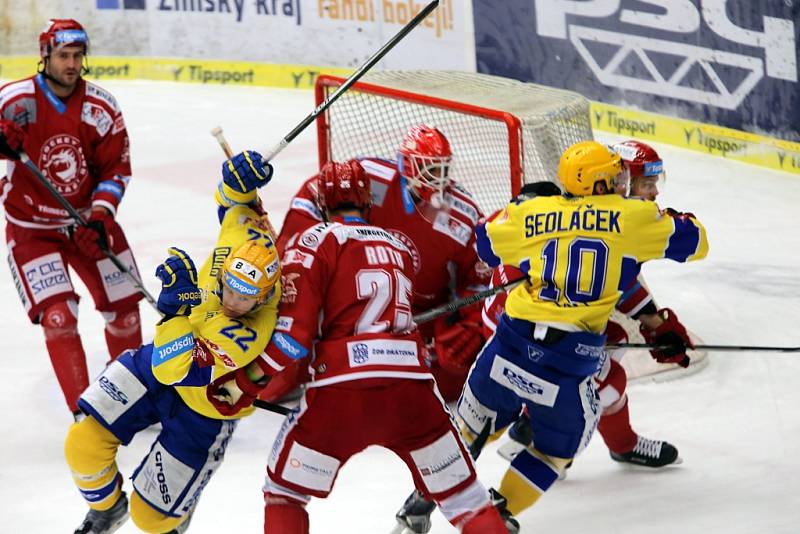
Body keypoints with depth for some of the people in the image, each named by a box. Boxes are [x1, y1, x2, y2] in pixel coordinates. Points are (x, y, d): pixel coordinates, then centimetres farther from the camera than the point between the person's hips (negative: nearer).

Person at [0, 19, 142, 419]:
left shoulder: (101, 108, -8)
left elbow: (116, 168, -2)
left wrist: (101, 214, -17)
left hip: (88, 220, 4)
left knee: (123, 308, 9)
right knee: (58, 317, -15)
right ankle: (84, 411, -7)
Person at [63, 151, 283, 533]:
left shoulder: (255, 337, -41)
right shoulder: (241, 238, -25)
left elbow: (172, 369, -39)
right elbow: (236, 200, -2)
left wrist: (177, 300, -46)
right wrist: (239, 179, -25)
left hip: (204, 411, -5)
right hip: (161, 361, 5)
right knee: (84, 443, -5)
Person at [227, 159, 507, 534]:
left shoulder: (317, 240, 5)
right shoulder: (399, 246, 22)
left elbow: (292, 331, -4)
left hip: (342, 388, -3)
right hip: (411, 385, 3)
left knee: (284, 491, 15)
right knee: (463, 497, 13)